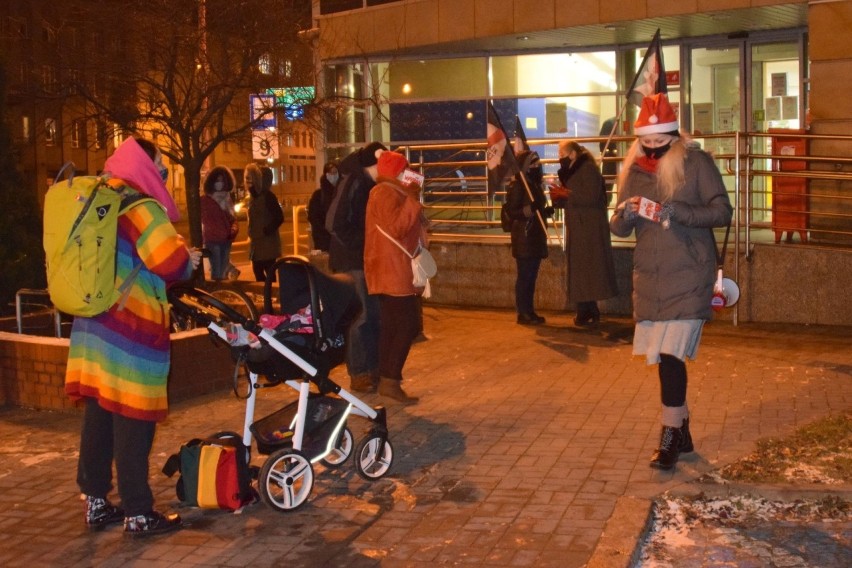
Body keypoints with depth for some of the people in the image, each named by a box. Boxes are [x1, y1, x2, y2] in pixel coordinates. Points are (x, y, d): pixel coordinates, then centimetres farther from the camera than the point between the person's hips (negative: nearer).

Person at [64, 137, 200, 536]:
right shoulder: (140, 208, -12)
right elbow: (170, 264, -19)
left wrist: (177, 257, 13)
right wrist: (190, 260, 1)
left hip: (95, 327, 8)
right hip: (130, 332, -8)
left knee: (98, 419, 13)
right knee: (132, 424, -2)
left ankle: (96, 503, 22)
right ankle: (138, 514, 5)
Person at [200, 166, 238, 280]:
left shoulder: (227, 199, 14)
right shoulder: (204, 200, -2)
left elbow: (233, 218, 14)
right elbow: (207, 221, -4)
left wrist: (233, 230, -6)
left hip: (226, 240, 5)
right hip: (212, 240, -5)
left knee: (224, 271, 7)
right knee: (217, 272, -12)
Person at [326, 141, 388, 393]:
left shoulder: (372, 185, 13)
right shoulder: (353, 182, -14)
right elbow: (335, 223, -20)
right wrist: (360, 247, -16)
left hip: (369, 261, 9)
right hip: (354, 261, -9)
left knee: (374, 315, 13)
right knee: (362, 316, -4)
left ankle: (373, 370, 23)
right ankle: (358, 375, 7)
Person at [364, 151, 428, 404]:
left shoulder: (390, 192, 19)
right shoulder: (385, 193, -13)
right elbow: (396, 227, -24)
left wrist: (411, 199, 16)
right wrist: (412, 199, -20)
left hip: (392, 272, 11)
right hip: (394, 272, -11)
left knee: (391, 327, 11)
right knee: (407, 326, -11)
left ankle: (386, 378, 15)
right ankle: (391, 380, -11)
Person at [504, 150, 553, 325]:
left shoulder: (535, 184, 15)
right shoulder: (517, 186, -11)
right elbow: (512, 212, -16)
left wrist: (547, 211, 7)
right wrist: (530, 209, -30)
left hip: (536, 238, 9)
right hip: (524, 238, -9)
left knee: (531, 276, 12)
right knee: (524, 276, -5)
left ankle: (529, 311, 18)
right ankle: (523, 313, 0)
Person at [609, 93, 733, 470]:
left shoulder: (697, 163, -3)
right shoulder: (633, 171, 9)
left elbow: (722, 211, -9)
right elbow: (618, 229, 10)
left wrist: (679, 212, -24)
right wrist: (625, 216, -14)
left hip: (688, 277, -5)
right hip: (649, 278, 5)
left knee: (671, 355, -14)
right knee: (665, 357, 11)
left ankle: (670, 436, -3)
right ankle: (682, 431, 26)